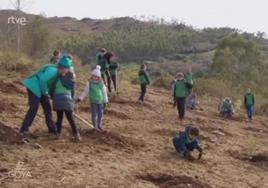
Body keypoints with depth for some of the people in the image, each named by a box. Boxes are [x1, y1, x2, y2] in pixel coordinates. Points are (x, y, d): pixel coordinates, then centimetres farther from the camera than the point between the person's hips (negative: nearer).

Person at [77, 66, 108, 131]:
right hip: (93, 102, -2)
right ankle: (95, 126, 11)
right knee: (94, 114, -1)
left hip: (100, 102, 2)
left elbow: (104, 92, 8)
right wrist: (80, 98, -10)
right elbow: (85, 92, -2)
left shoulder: (101, 84, 0)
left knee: (100, 114, 7)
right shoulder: (89, 83, -6)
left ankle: (99, 125, 26)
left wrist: (105, 101, 9)